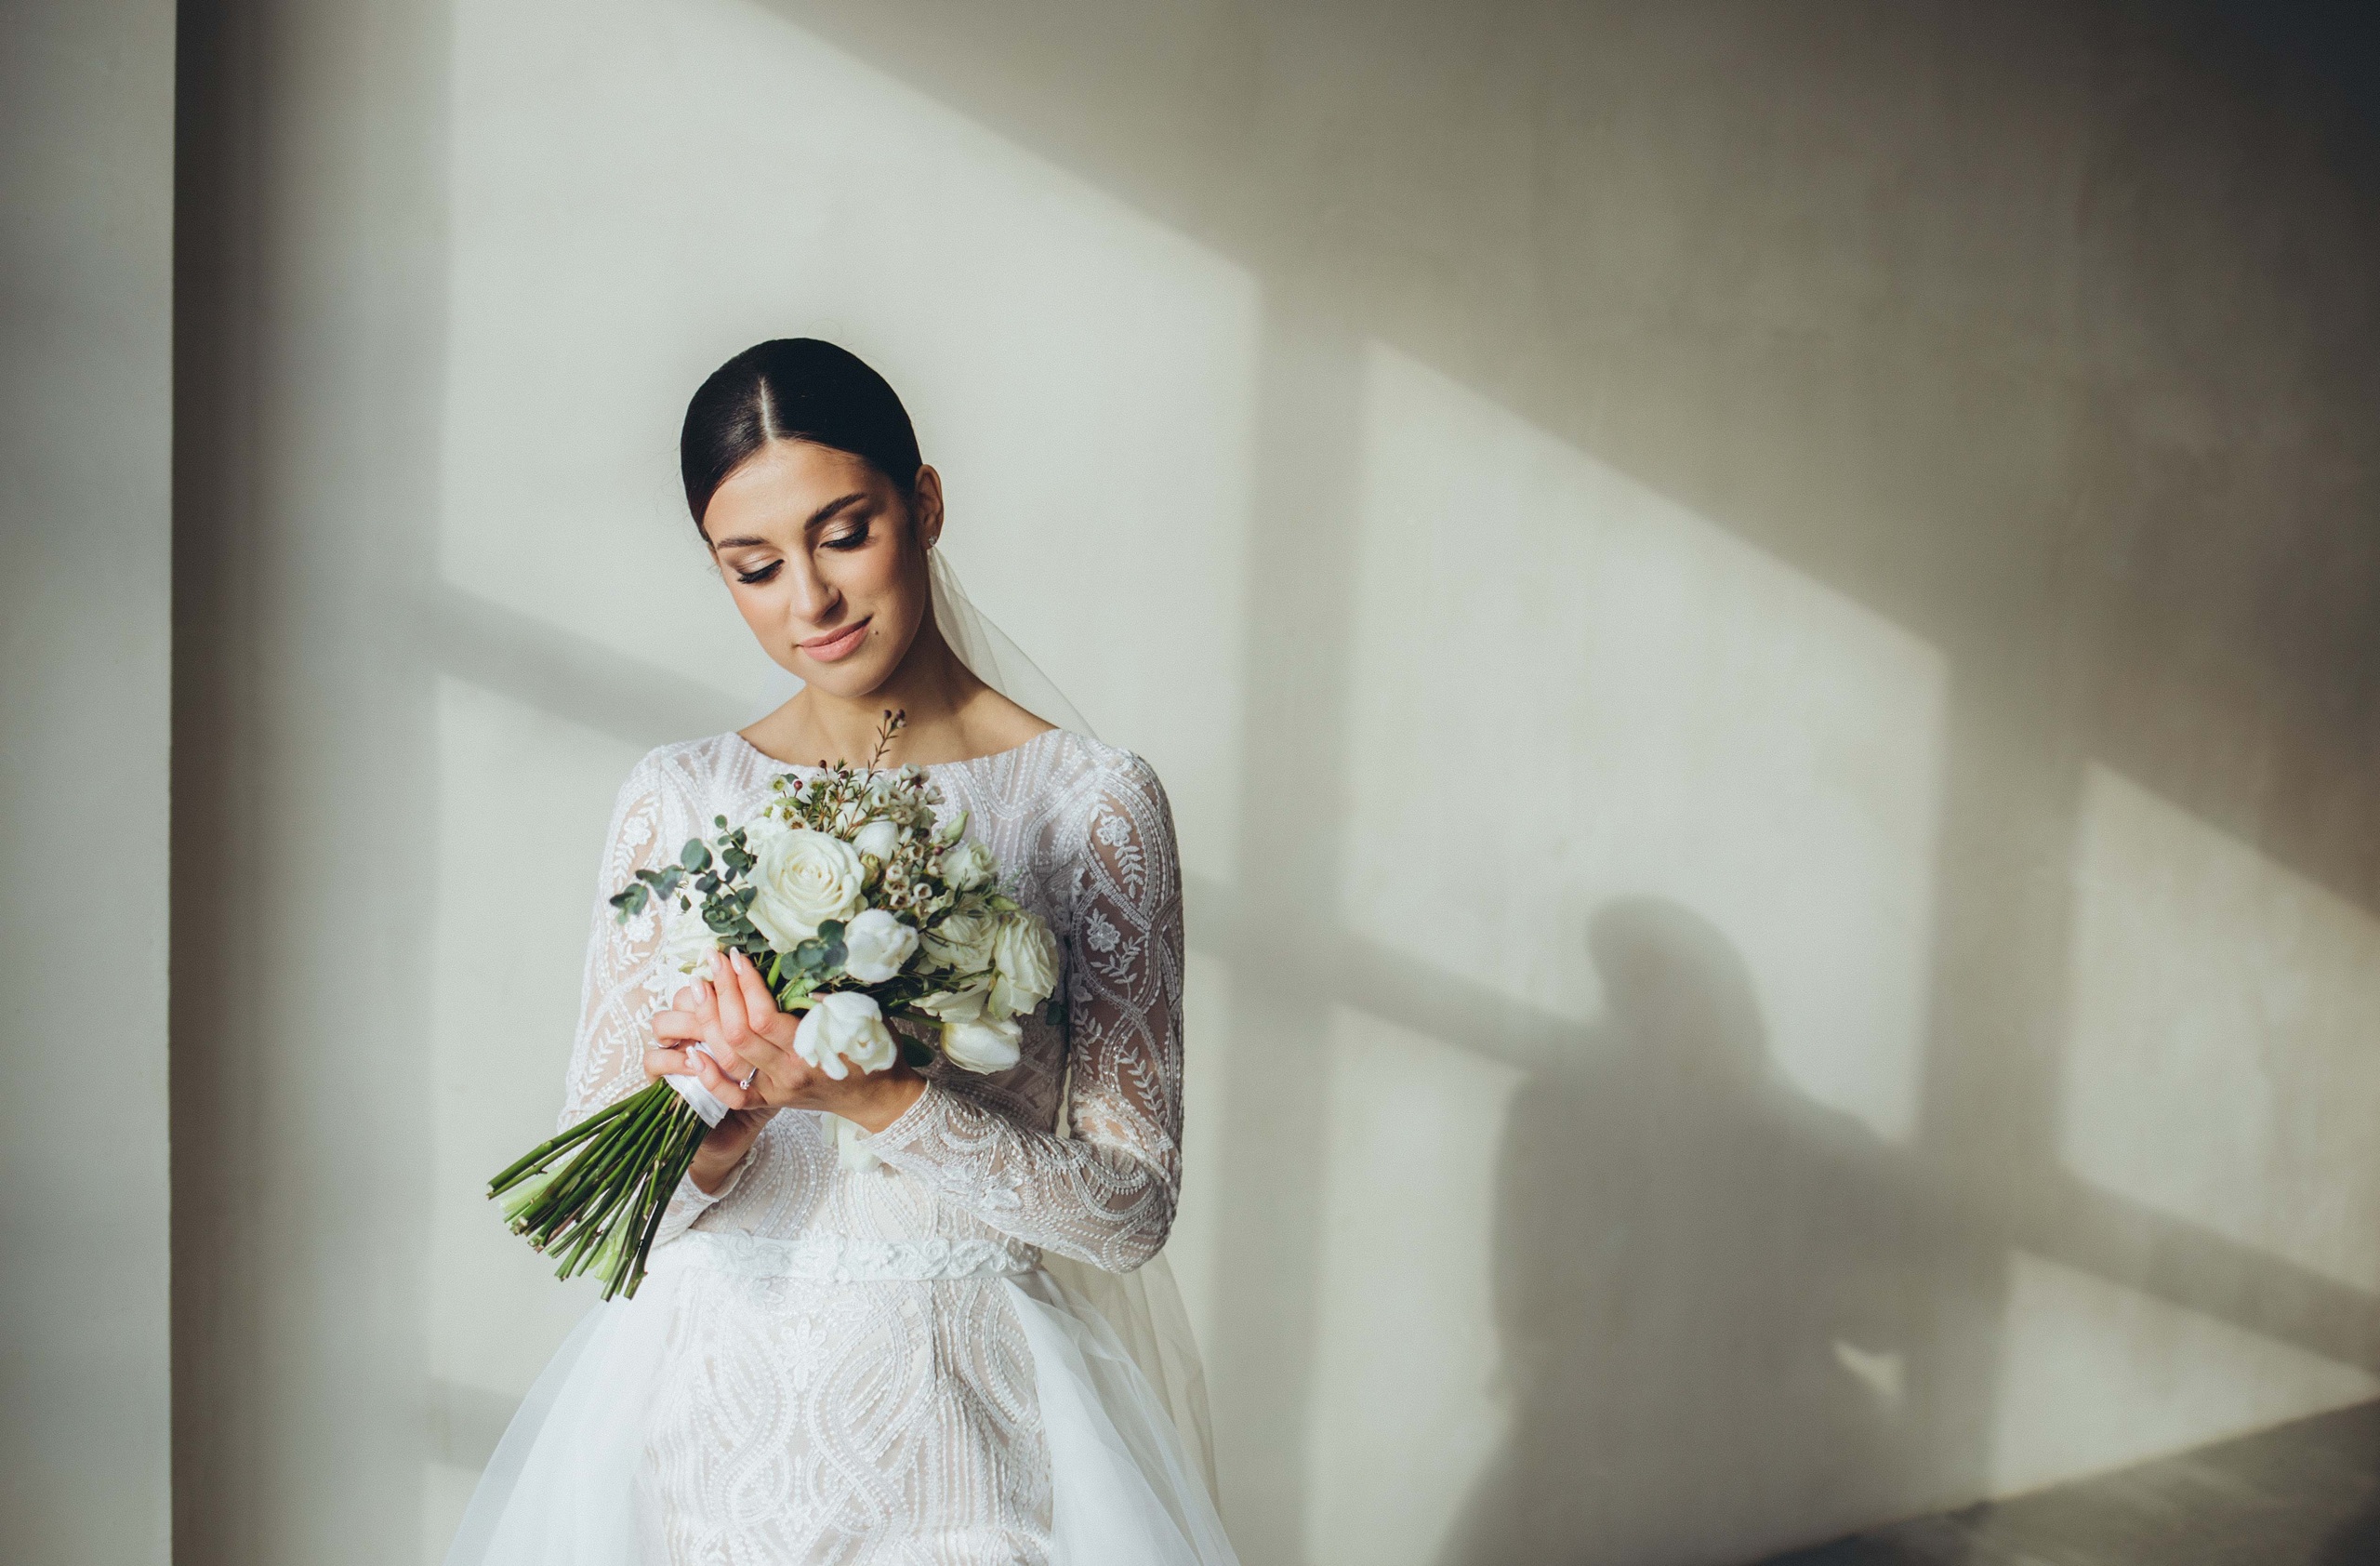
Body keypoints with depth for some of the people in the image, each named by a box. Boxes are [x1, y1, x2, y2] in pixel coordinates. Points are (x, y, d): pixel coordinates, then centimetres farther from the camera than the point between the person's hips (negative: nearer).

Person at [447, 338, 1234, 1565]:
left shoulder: (1091, 800, -9)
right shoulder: (679, 799, 1)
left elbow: (1132, 1211, -11)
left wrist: (876, 1100, -23)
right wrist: (713, 1125, -21)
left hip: (960, 1428, -2)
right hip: (707, 1422, 3)